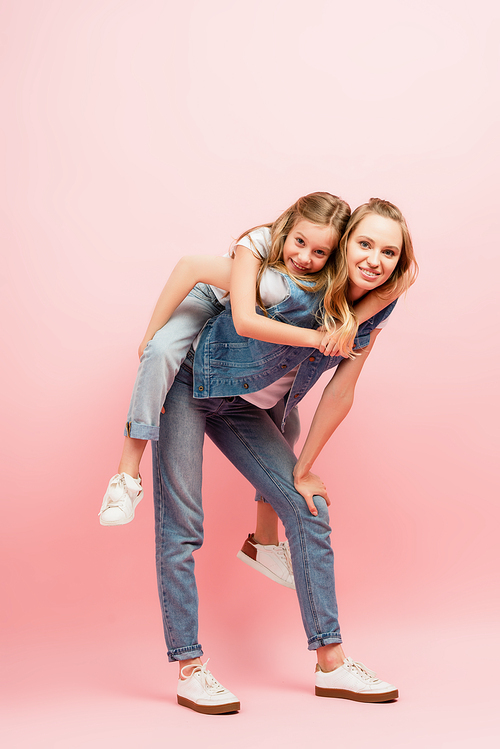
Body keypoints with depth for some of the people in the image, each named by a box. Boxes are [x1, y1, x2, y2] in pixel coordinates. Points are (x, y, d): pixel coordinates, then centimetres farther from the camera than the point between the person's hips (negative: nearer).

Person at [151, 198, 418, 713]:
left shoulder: (370, 317, -9)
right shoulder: (296, 288, -27)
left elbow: (339, 396, -3)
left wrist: (302, 472, 1)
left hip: (241, 407, 6)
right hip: (187, 384, -6)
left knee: (309, 511, -1)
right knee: (180, 525, -9)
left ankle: (330, 663, 6)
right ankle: (189, 670, 2)